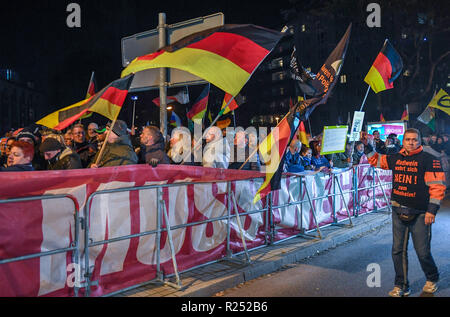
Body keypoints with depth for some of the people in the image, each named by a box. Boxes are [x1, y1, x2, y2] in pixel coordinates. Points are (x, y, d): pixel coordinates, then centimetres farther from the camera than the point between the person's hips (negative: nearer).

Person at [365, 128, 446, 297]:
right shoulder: (396, 158, 8)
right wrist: (367, 146, 13)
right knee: (398, 250, 8)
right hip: (398, 212, 5)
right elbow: (376, 160, 24)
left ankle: (432, 279, 33)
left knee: (422, 252, 3)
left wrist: (432, 210, -15)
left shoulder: (429, 159, -8)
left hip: (419, 214, -5)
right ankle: (401, 286, 21)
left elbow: (437, 186, -11)